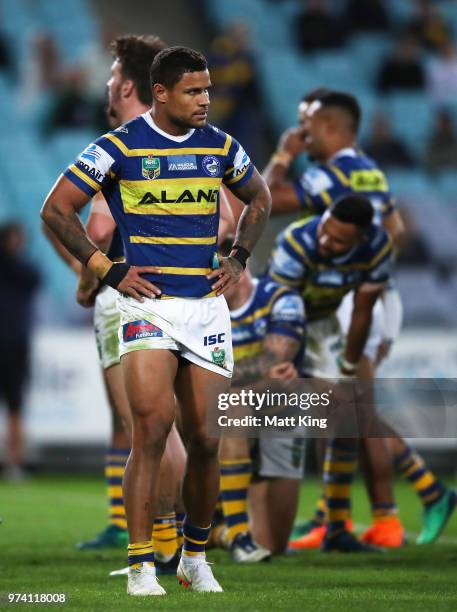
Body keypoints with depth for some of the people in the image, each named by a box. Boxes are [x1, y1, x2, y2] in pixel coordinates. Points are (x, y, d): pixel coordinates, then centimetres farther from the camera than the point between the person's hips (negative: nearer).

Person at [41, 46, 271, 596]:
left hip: (207, 304, 4)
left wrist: (238, 258, 13)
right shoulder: (120, 147, -5)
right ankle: (140, 566, -12)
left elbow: (259, 199, 27)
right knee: (152, 427, -17)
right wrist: (107, 270, -6)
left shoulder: (220, 147, 8)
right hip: (147, 302, -4)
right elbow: (56, 209, -2)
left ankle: (195, 557, 22)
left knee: (204, 441, 3)